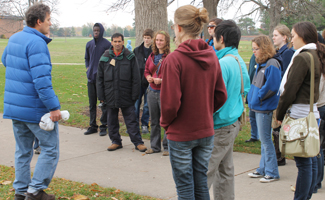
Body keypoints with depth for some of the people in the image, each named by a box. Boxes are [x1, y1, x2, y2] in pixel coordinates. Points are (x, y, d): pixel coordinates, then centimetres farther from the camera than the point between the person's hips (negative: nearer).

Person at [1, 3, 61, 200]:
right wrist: (53, 107, -24)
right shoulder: (36, 43, -19)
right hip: (35, 108, -8)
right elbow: (42, 79, -25)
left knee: (23, 150, 16)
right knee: (50, 148, 4)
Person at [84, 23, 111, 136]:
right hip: (91, 78, 5)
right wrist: (88, 68, 9)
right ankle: (93, 126, 18)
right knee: (92, 103, 10)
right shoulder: (89, 44, 12)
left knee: (104, 103, -1)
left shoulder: (107, 44, -4)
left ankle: (103, 126, 7)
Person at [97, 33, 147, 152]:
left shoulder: (130, 57, -2)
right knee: (112, 121, 10)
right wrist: (101, 96, 3)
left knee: (131, 120, 1)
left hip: (126, 96, -2)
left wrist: (134, 95, -5)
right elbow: (100, 78, 7)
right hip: (110, 96, 3)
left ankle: (138, 142, 8)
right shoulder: (105, 58, 4)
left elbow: (136, 78, -1)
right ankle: (116, 141, 23)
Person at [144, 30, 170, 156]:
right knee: (154, 121, 14)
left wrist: (161, 80, -21)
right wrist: (148, 77, 0)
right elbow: (146, 70, 21)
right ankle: (155, 146, 25)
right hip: (152, 91, 7)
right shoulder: (152, 56, 11)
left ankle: (167, 147, 9)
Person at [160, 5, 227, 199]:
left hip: (181, 134, -5)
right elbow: (221, 95, 5)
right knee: (201, 184, 17)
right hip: (206, 131, 6)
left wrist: (165, 122, -1)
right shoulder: (211, 56, 0)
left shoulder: (174, 59, -19)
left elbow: (170, 102, -20)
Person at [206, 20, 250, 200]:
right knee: (225, 170, 17)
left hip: (220, 126, -10)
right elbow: (246, 88, 20)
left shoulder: (222, 64, -20)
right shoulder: (240, 61, 10)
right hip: (233, 122, 10)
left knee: (205, 173, -6)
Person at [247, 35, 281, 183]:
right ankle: (263, 169, 26)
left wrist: (257, 98, -14)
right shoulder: (261, 64, 12)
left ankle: (272, 172, 7)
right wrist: (251, 98, 8)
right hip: (258, 107, 9)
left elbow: (271, 87, -22)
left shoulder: (272, 64, -16)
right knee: (263, 140, 16)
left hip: (265, 108, -9)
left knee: (265, 140, -2)